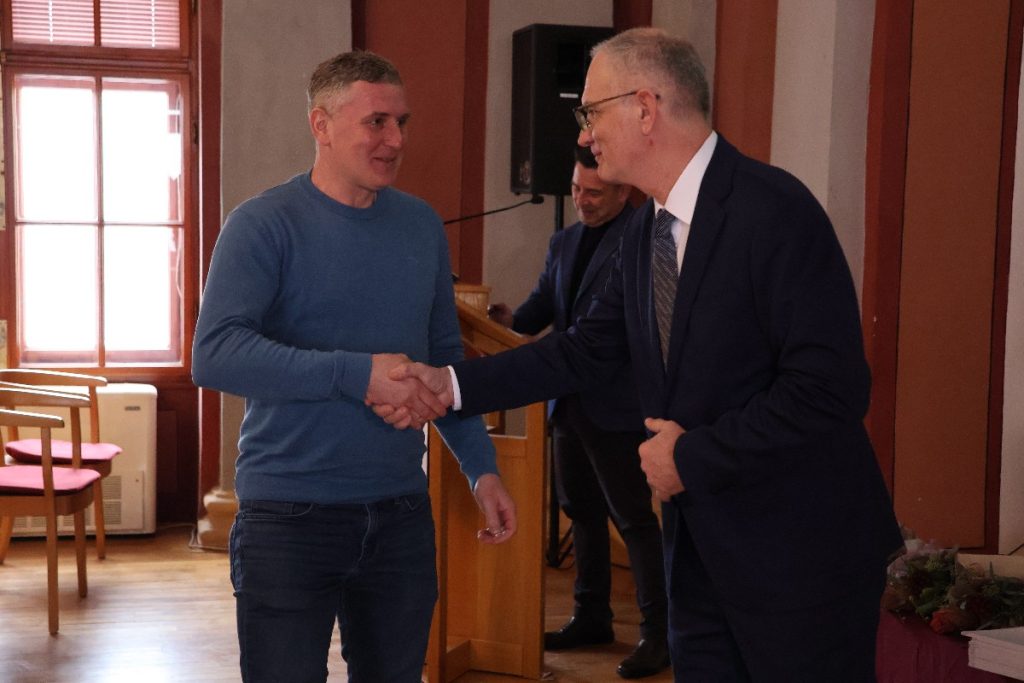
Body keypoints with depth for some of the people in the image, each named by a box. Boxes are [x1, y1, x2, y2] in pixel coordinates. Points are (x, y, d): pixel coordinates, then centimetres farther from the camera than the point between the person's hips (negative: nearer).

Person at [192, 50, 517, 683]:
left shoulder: (423, 227, 7)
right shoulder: (265, 225, -9)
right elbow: (214, 354, -21)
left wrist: (482, 468, 6)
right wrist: (357, 374, -27)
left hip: (401, 512, 5)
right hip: (289, 514, -5)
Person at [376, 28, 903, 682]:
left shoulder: (774, 210, -19)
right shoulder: (648, 229, 7)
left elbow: (829, 389, -23)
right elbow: (587, 350, 12)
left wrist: (693, 457, -16)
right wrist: (452, 383, 5)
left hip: (802, 554, -7)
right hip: (702, 548, 7)